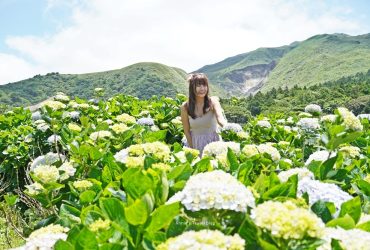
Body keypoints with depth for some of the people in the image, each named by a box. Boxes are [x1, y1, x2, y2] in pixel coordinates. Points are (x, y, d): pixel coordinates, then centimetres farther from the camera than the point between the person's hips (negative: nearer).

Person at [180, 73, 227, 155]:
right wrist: (193, 150, -7)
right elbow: (187, 131, -5)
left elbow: (220, 118, -32)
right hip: (195, 143, 0)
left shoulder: (213, 102, -14)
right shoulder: (185, 107, -12)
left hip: (213, 142, 0)